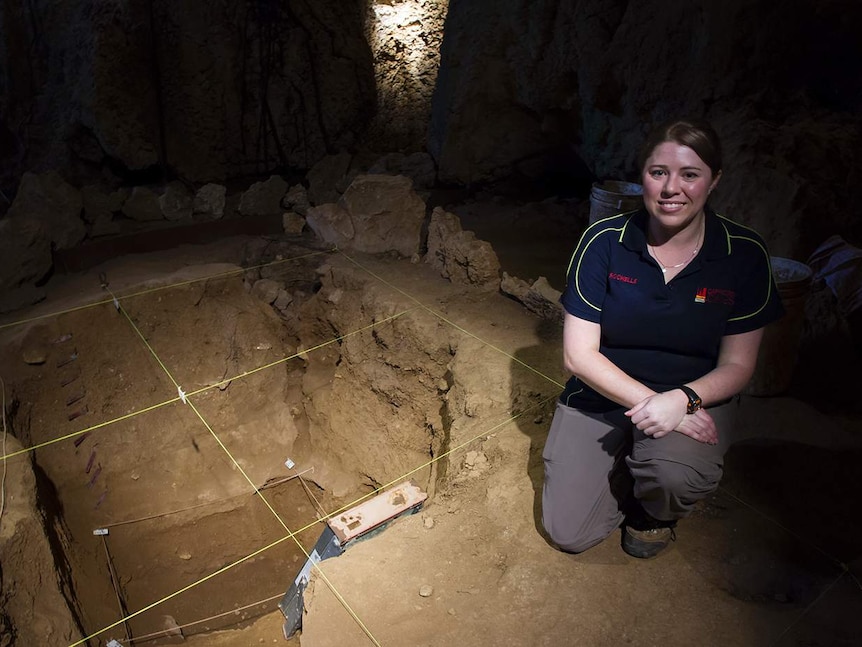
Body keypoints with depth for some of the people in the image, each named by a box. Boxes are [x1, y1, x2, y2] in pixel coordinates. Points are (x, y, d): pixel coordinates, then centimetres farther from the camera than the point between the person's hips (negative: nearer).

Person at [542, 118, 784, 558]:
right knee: (568, 534, -6)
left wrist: (681, 399, -26)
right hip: (603, 396, 0)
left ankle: (655, 513, 6)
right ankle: (628, 467, 25)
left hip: (695, 396, 0)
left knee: (675, 472, -34)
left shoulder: (744, 255, -10)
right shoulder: (604, 241, -13)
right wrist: (648, 402, -26)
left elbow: (736, 365, -5)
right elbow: (579, 354, -14)